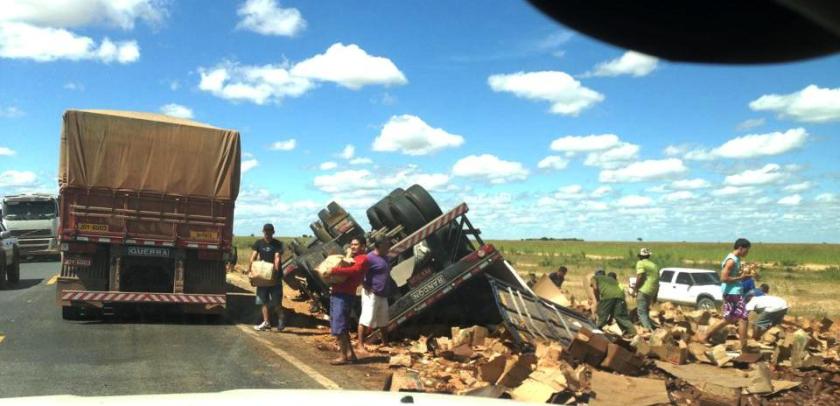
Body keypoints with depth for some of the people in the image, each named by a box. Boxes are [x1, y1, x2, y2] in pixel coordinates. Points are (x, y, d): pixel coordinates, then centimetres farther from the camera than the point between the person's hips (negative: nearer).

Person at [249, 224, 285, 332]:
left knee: (276, 300, -1)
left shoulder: (277, 244, -2)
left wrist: (276, 269, -29)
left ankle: (281, 320, 17)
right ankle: (266, 322, 12)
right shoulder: (258, 243, 5)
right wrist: (250, 267, -17)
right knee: (264, 300, 6)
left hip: (274, 275, -3)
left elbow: (277, 257, -14)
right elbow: (254, 256, -4)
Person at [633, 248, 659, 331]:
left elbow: (640, 277, -15)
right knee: (645, 311, 21)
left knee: (642, 312, -9)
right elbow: (657, 282, 23)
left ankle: (649, 330, -23)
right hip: (652, 292, 8)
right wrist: (655, 296, 27)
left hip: (643, 291, -8)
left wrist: (636, 288, -4)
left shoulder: (641, 263, 0)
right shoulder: (654, 265, 23)